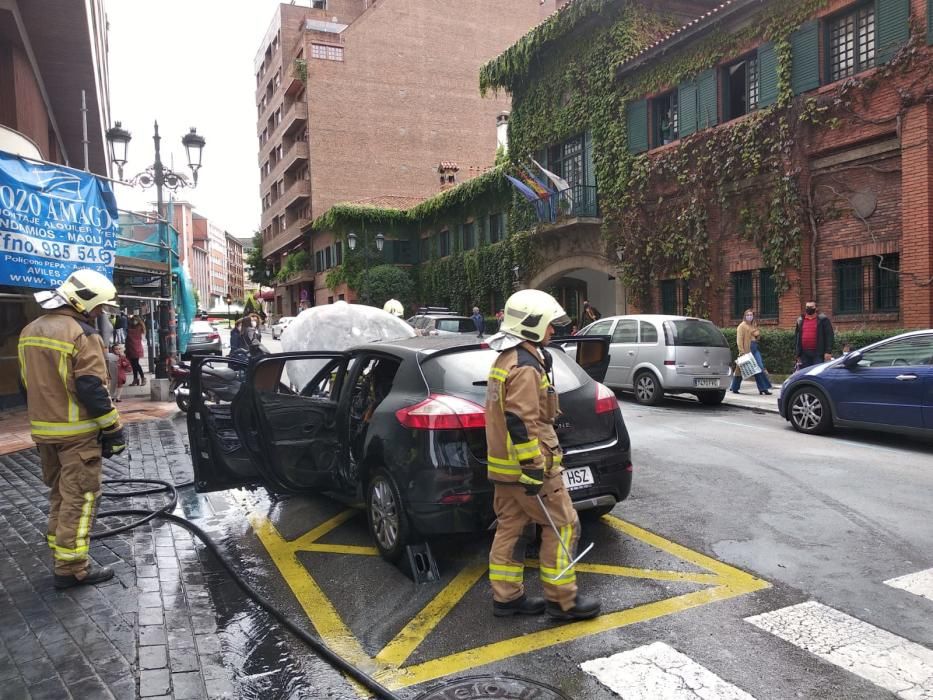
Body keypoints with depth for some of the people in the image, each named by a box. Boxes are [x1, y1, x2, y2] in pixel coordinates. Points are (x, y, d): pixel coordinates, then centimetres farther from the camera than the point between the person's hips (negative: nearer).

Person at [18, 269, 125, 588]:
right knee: (79, 497, -1)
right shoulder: (82, 335, -18)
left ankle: (59, 551, 29)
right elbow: (93, 390, -20)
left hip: (43, 431, 9)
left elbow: (28, 383, 18)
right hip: (77, 433, -8)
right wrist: (114, 430, -12)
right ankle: (71, 567, 3)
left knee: (59, 493, 20)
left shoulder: (30, 331, 11)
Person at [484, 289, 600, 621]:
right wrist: (533, 469, -23)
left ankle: (506, 596, 22)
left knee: (512, 527, 14)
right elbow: (521, 423, -25)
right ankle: (562, 600, 10)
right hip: (526, 466, -10)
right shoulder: (525, 367, -20)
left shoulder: (505, 360, 14)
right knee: (563, 526, 1)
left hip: (504, 465, 10)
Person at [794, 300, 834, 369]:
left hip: (818, 354, -4)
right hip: (804, 354, 4)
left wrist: (828, 352, -13)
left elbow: (829, 336, -4)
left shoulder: (823, 320, 3)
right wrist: (797, 353, 10)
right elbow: (796, 337, 16)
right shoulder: (800, 321, 16)